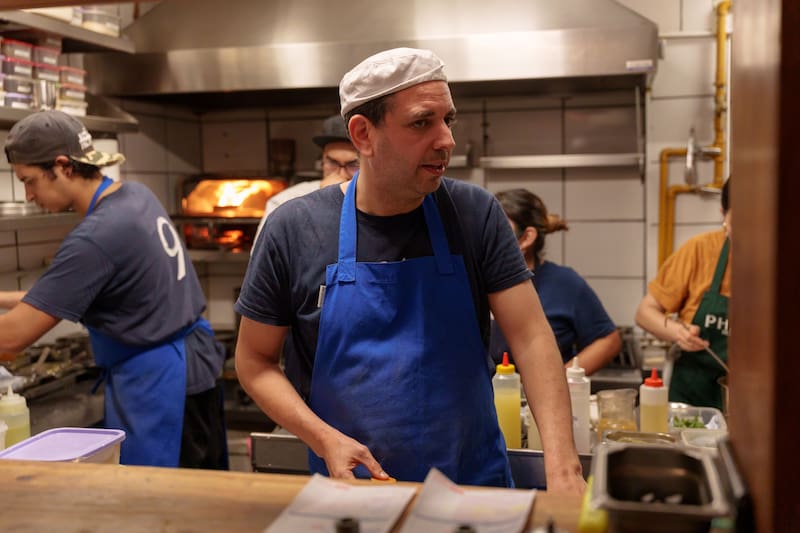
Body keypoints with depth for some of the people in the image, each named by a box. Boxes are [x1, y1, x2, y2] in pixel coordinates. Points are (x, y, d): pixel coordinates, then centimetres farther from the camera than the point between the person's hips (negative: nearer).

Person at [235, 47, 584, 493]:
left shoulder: (475, 214, -8)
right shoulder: (294, 230, -10)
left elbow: (531, 337, -12)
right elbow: (254, 361, -2)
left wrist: (563, 465, -23)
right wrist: (324, 439, -16)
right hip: (352, 483, -1)